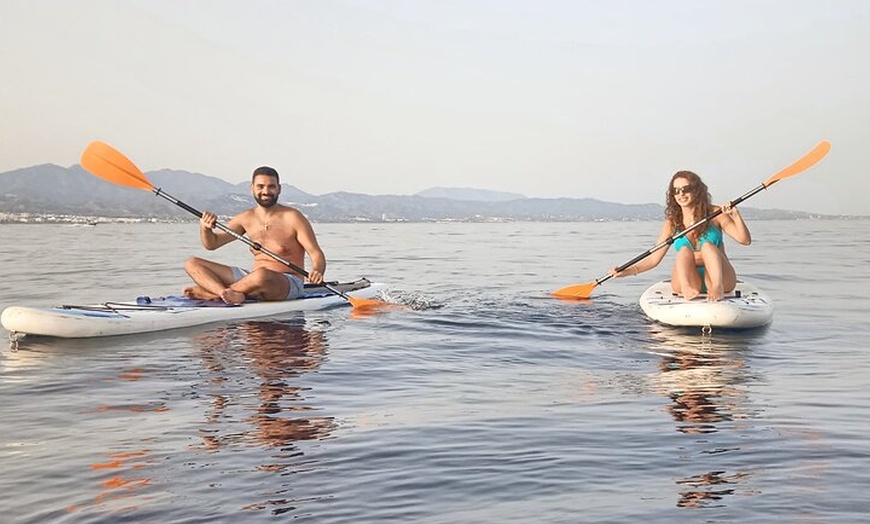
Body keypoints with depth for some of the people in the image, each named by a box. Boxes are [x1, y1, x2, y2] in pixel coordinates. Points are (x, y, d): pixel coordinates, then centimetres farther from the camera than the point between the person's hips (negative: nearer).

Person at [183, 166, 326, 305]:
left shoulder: (292, 218, -8)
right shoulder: (246, 219, 7)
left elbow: (316, 254, -11)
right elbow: (211, 244, 11)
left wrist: (317, 271, -34)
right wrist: (205, 228, -12)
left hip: (288, 284, -6)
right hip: (252, 279, 6)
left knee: (261, 275, -43)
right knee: (192, 264, -2)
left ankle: (212, 292, -16)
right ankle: (228, 293, -31)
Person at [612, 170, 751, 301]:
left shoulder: (715, 214, 2)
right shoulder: (672, 223, 6)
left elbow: (745, 240, -5)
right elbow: (655, 258, 3)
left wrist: (736, 216, -22)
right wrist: (630, 270, -13)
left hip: (721, 278, -1)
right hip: (690, 280, 1)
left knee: (708, 246, -25)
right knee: (684, 251, -25)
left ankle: (717, 288, -43)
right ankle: (686, 289, -50)